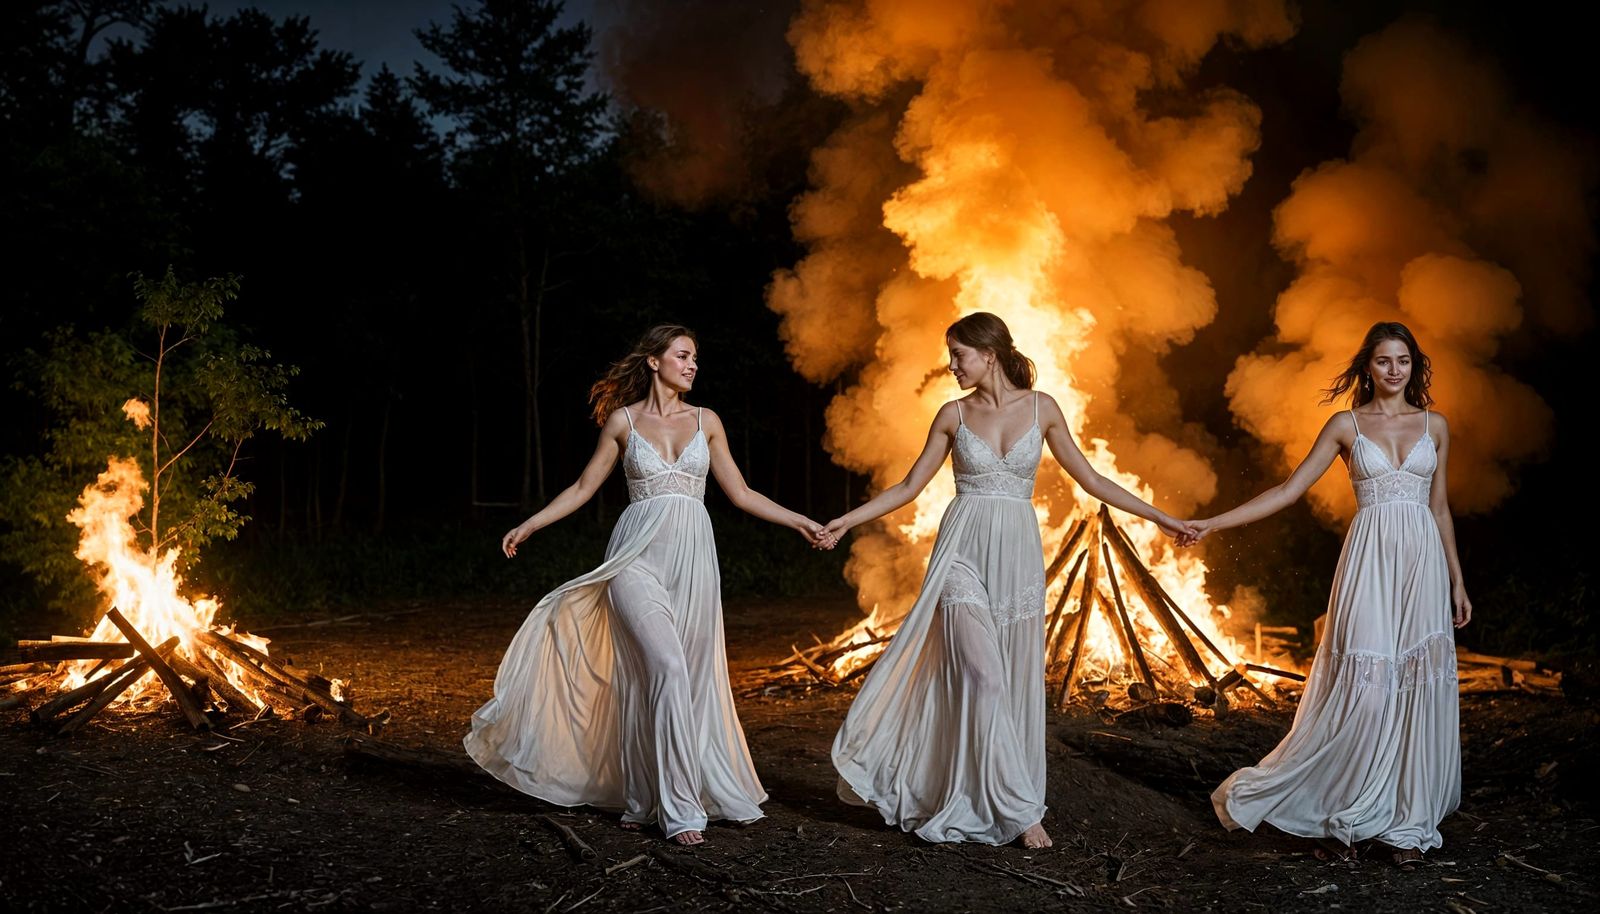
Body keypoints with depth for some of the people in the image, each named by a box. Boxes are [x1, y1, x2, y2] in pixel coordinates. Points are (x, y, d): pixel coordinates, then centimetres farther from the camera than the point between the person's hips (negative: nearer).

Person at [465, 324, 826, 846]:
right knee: (666, 668, -17)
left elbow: (740, 493, 15)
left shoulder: (706, 422, 12)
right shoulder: (623, 421, 6)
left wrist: (798, 521, 10)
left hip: (692, 554, 3)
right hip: (639, 555, -3)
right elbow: (584, 487, 12)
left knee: (690, 677, 3)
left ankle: (644, 800, 17)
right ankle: (678, 807, -11)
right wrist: (529, 525, 8)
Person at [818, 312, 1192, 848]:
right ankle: (1017, 808, -4)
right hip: (964, 551, -1)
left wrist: (1157, 516, 5)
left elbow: (1089, 480, 8)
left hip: (1018, 556, 1)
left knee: (1017, 683, 4)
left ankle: (999, 799, 17)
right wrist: (847, 521, 4)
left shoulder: (1041, 408, 2)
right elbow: (909, 487, 9)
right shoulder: (953, 414, 3)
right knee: (982, 679, -10)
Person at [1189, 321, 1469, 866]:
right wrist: (1214, 523, -5)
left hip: (1423, 561, 3)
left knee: (1418, 690, 2)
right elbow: (1289, 489, 2)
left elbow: (1439, 507, 16)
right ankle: (1340, 817, 8)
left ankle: (1406, 822, 13)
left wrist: (1456, 580, 15)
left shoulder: (1435, 425, 11)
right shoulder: (1346, 425, 4)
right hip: (1371, 561, -2)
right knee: (1361, 688, -7)